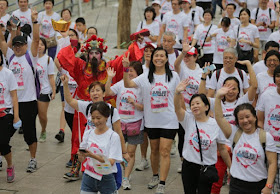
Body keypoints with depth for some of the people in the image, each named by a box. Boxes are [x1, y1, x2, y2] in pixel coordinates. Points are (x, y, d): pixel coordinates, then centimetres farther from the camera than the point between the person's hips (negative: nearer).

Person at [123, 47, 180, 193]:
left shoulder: (174, 76, 0)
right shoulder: (146, 77, 1)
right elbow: (128, 84, -9)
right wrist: (125, 68, -22)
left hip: (169, 121, -2)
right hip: (151, 120, 2)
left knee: (164, 151, -7)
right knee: (154, 150, 16)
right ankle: (155, 176, 35)